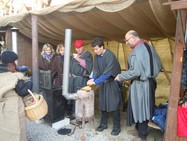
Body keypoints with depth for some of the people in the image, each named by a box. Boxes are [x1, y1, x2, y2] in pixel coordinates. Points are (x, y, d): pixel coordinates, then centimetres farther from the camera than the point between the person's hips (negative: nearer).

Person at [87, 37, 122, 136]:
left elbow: (107, 73, -27)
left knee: (113, 105, -2)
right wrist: (93, 78, -13)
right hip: (103, 82, 7)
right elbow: (96, 70, 6)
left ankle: (117, 127, 14)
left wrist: (95, 82, -27)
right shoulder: (96, 56, 0)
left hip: (112, 82, -6)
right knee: (103, 104, 12)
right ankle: (103, 124, 28)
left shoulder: (110, 56, -23)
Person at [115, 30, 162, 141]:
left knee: (139, 108, 6)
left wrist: (120, 77, -13)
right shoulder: (150, 47, 6)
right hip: (150, 82, 9)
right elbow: (159, 66, 11)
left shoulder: (136, 52, -21)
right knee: (144, 108, 19)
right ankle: (139, 129, 36)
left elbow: (135, 72, -26)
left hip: (140, 85, -9)